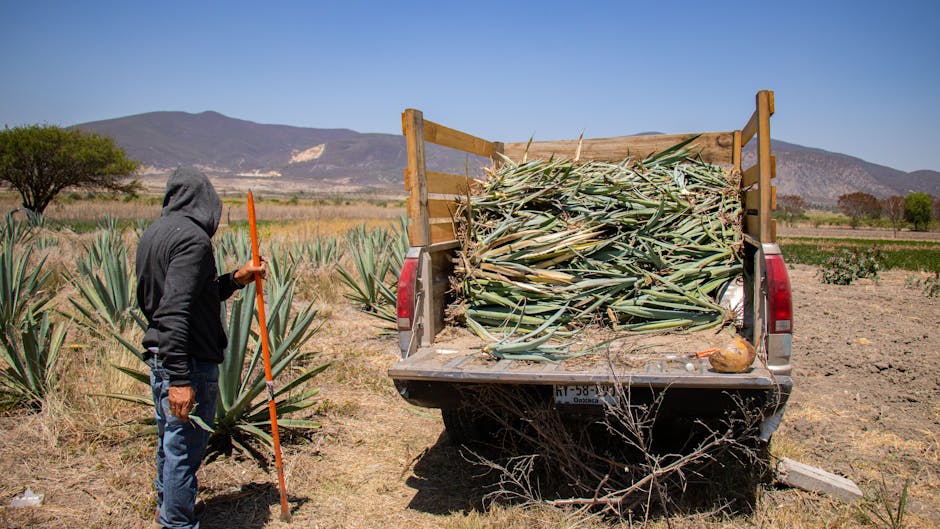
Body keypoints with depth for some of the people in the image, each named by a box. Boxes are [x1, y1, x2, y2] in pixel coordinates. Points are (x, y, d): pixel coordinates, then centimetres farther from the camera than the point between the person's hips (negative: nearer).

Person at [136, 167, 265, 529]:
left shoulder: (154, 234, 11)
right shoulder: (192, 237, -18)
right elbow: (175, 312, -25)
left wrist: (235, 280, 16)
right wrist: (180, 378, -25)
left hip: (160, 355, 10)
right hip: (188, 361, -10)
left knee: (169, 438, 23)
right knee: (185, 446, 3)